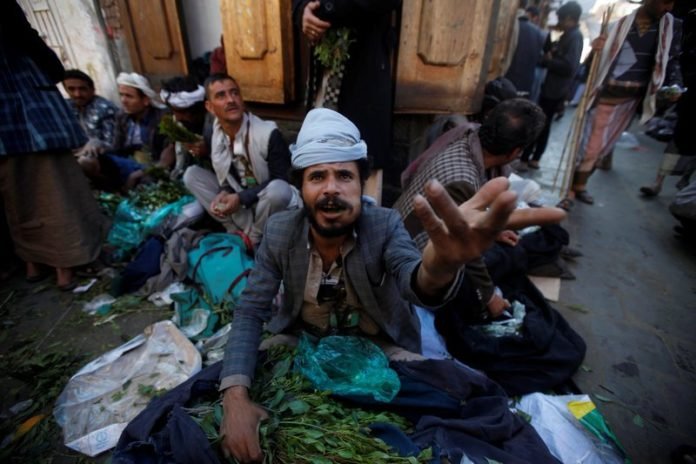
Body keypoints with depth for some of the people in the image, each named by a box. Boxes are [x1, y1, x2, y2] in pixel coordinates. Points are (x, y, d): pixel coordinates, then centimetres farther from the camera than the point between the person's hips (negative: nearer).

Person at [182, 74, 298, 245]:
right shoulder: (214, 134, -7)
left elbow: (280, 180, -21)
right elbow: (224, 174, 4)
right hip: (237, 198, 5)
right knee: (191, 175, -7)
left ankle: (254, 238, -6)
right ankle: (246, 230, -11)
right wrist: (224, 193, -19)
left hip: (268, 200, -5)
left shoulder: (269, 134, -23)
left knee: (278, 190, -38)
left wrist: (241, 198, -27)